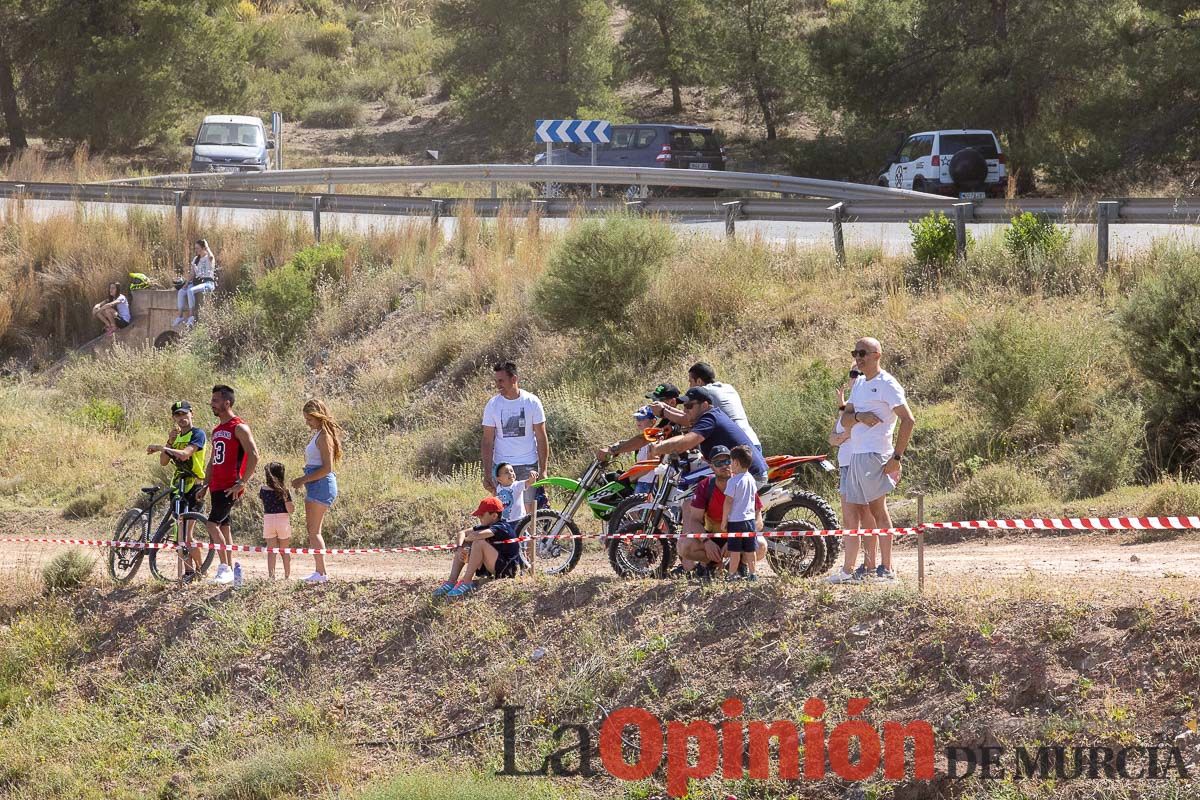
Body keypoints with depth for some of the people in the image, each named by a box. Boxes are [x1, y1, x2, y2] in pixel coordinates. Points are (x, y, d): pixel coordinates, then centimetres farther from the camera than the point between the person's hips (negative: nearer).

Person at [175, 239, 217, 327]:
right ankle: (180, 316, -20)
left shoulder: (209, 258, -2)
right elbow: (192, 274, 18)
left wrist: (206, 247, -13)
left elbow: (211, 257, -29)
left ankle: (191, 316, -32)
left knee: (190, 291, -33)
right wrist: (187, 283, 1)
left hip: (208, 283, -7)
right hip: (197, 282, 7)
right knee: (181, 292, -18)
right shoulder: (196, 259, 19)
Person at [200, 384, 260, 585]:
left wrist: (242, 482, -19)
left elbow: (254, 455, -17)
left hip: (230, 487, -9)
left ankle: (225, 568, -14)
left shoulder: (239, 428, -9)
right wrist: (206, 486, 17)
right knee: (224, 527, 9)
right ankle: (230, 569, 13)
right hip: (216, 486, 9)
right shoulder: (217, 431, 18)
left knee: (213, 523, -17)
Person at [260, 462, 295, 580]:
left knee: (271, 551, 5)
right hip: (283, 521, -1)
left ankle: (271, 575, -6)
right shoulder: (285, 491, -9)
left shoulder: (263, 491, -2)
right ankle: (287, 575, 18)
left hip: (268, 520, 1)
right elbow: (290, 509, -12)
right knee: (285, 551, 13)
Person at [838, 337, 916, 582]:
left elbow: (908, 420, -14)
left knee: (878, 510, -10)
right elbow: (844, 420, 15)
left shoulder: (887, 384, -8)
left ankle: (887, 569, -10)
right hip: (856, 456, 9)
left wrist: (897, 457, -18)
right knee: (856, 511, 10)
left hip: (876, 455, -9)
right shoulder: (859, 384, 18)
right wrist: (858, 416, -9)